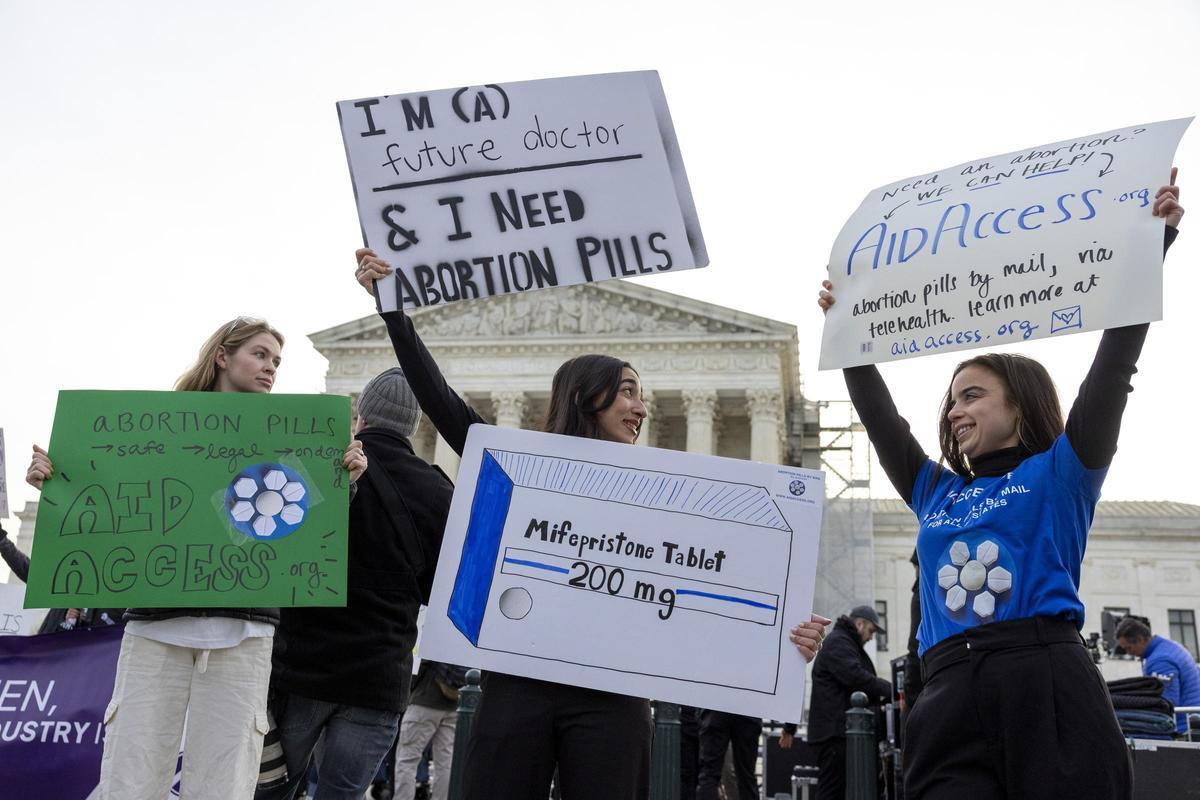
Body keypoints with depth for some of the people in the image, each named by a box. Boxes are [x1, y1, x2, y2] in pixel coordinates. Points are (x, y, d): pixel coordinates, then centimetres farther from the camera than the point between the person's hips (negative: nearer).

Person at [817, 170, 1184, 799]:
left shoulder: (1059, 475, 10)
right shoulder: (936, 493, 22)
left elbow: (1112, 369, 3)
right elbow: (880, 418, 27)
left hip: (1045, 680, -3)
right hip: (950, 694, 4)